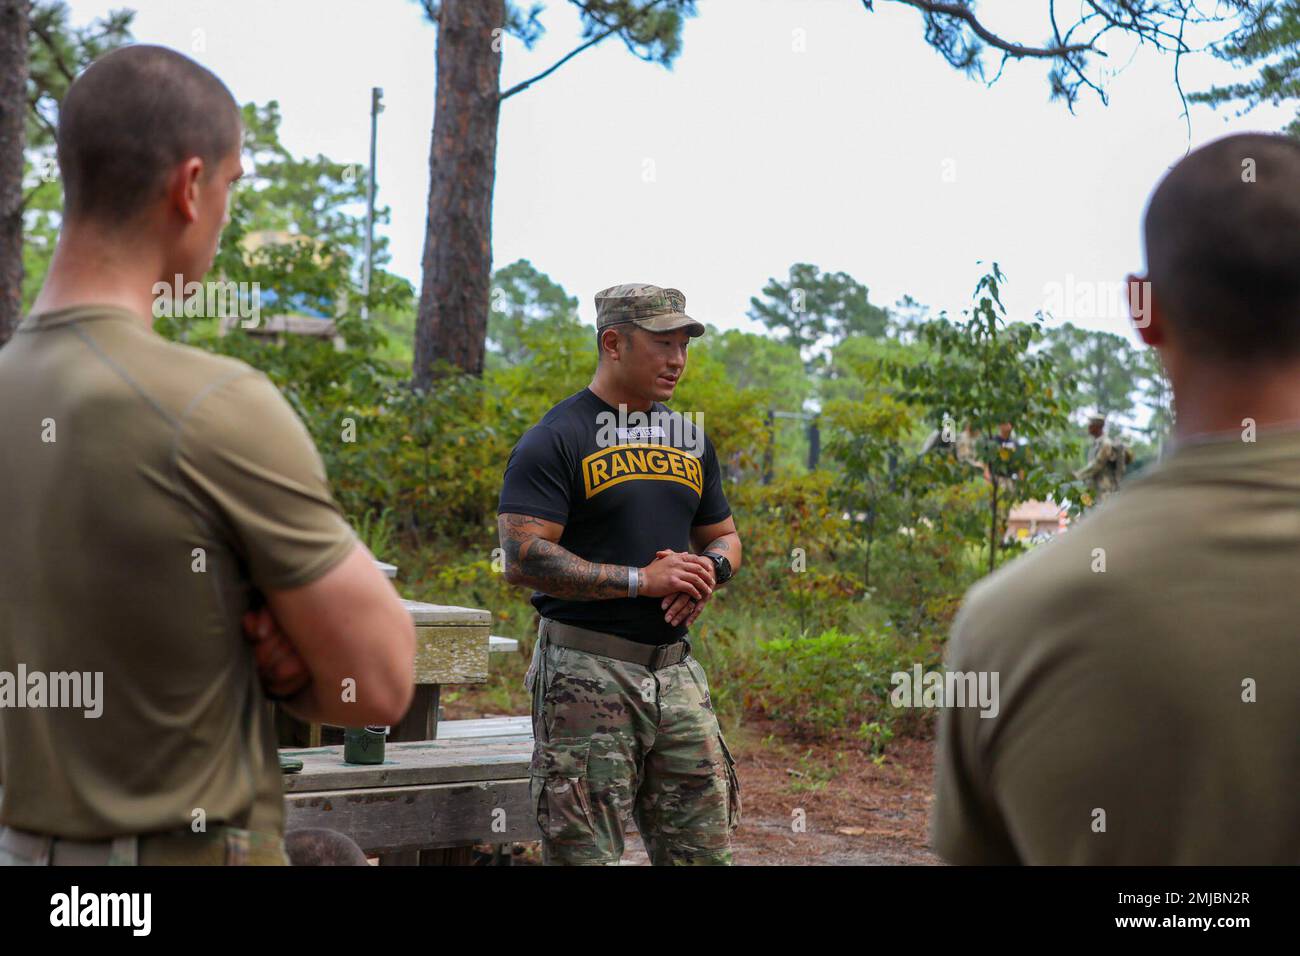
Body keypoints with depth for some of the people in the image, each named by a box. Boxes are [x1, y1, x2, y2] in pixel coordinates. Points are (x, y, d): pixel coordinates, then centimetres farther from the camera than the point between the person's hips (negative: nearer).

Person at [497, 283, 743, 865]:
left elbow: (723, 537, 25)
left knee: (705, 850, 7)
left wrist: (708, 571, 0)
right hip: (586, 677, -6)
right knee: (583, 852, -4)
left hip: (676, 674, 7)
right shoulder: (554, 440, -7)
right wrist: (643, 579, -17)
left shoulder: (690, 440, 16)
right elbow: (523, 560, -16)